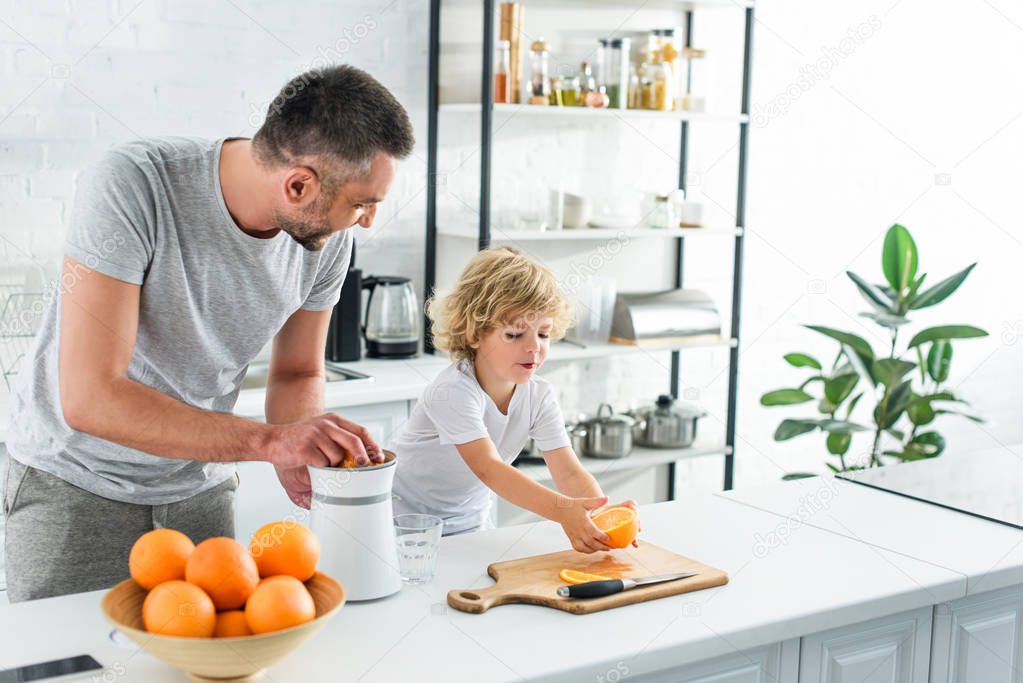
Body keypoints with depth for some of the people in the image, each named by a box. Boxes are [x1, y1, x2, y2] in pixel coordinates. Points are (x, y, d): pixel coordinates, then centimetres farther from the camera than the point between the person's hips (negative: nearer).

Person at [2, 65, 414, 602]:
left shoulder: (326, 236, -12)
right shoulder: (132, 185, -29)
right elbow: (89, 398, -33)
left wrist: (299, 453, -19)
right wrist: (267, 439, -37)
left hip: (201, 486, 4)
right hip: (76, 485, -4)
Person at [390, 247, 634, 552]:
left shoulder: (539, 396, -9)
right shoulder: (453, 391, -28)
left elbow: (569, 472, -16)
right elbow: (488, 468, -38)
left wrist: (603, 513, -37)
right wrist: (562, 510, -50)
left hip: (471, 522, 5)